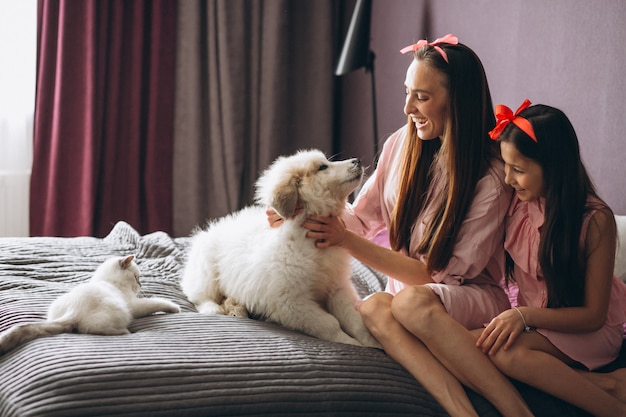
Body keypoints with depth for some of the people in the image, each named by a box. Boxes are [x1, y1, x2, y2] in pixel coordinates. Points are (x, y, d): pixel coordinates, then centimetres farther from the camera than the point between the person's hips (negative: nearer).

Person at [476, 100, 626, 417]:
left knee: (505, 351, -33)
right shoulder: (515, 203, -4)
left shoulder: (596, 220, -18)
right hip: (531, 321, 6)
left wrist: (525, 316, -28)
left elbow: (593, 315, -16)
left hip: (588, 329, -6)